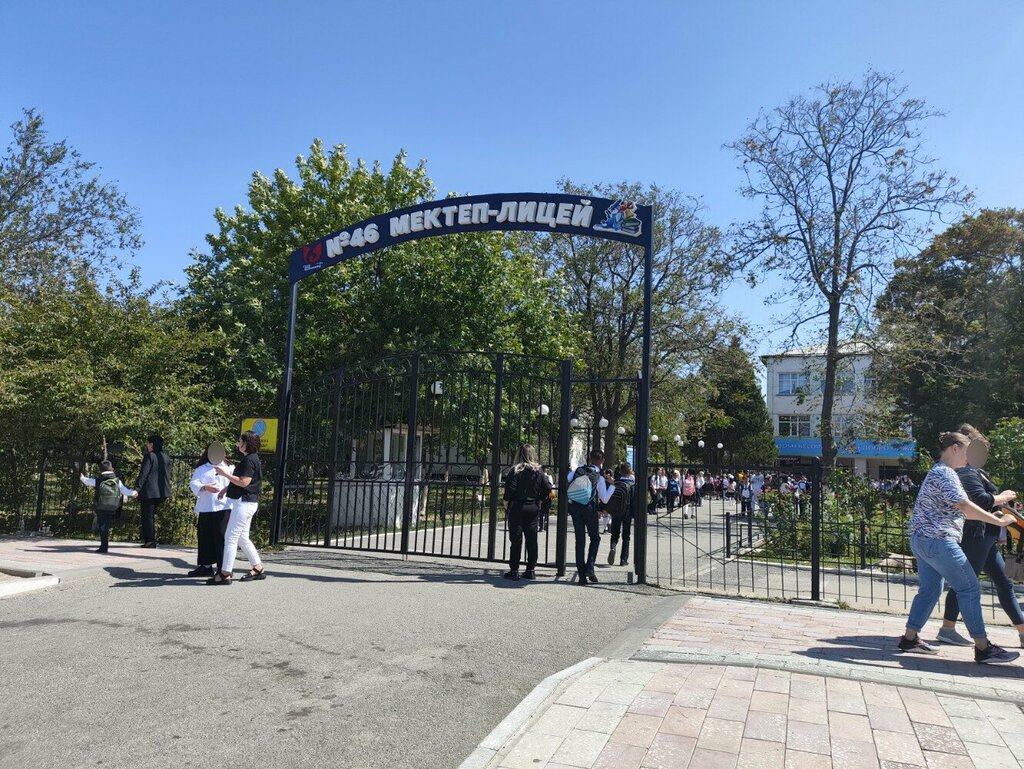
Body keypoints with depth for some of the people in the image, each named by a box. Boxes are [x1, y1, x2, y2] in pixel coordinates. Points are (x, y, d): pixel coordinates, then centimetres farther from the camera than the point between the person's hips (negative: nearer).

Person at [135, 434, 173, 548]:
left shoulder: (149, 456, -10)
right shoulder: (166, 457, 10)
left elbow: (143, 473, -14)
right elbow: (168, 475, 14)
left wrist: (137, 487, -12)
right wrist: (167, 490, 20)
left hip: (149, 491, -7)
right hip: (161, 492, 7)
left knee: (147, 516, 1)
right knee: (151, 515, 18)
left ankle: (150, 541, 1)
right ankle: (151, 539, 19)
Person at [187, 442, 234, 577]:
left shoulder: (230, 468, 11)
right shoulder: (201, 469, 14)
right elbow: (194, 483, -1)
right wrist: (205, 487, -21)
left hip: (223, 508, -3)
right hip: (205, 509, 3)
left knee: (221, 538, -7)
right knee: (204, 538, 9)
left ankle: (223, 568, -3)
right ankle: (206, 566, 22)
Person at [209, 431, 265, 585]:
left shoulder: (250, 460, -16)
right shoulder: (250, 458, 15)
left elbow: (244, 482, -22)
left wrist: (225, 473, -15)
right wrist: (228, 488, 16)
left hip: (244, 503, -11)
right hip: (245, 502, 11)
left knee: (230, 537, -6)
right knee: (242, 538, 15)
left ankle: (225, 574, -3)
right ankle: (258, 568, 20)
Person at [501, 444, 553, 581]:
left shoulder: (515, 471, -9)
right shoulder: (539, 471, 2)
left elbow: (509, 490, -13)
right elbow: (548, 489, -1)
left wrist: (506, 505, -1)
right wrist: (539, 501, 10)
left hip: (517, 508, -3)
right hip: (533, 509, 3)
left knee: (516, 540, 1)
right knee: (532, 540, 9)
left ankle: (514, 571, 4)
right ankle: (531, 570, 13)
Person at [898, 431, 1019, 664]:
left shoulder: (938, 472, 20)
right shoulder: (945, 473, -13)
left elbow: (957, 509, 23)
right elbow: (964, 507, -22)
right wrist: (999, 521, -16)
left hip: (922, 539, 11)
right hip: (937, 540, -11)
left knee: (929, 589, 13)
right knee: (970, 589, -4)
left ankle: (909, 639, 15)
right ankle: (983, 648, 1)